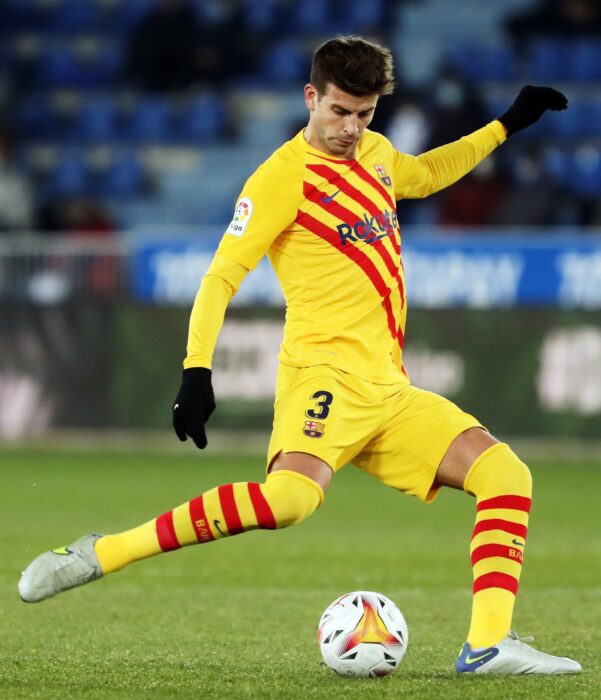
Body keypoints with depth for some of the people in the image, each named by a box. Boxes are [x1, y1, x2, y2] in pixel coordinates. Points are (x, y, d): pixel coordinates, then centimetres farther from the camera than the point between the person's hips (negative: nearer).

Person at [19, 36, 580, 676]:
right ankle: (99, 555, -28)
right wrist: (196, 371, -21)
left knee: (507, 474, -5)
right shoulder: (283, 178, -7)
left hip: (389, 391, 8)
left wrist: (506, 125, 39)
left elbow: (425, 175, 41)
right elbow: (220, 278, -10)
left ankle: (488, 645, -10)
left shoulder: (375, 154, 16)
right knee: (290, 496, -35)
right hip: (326, 374, -8)